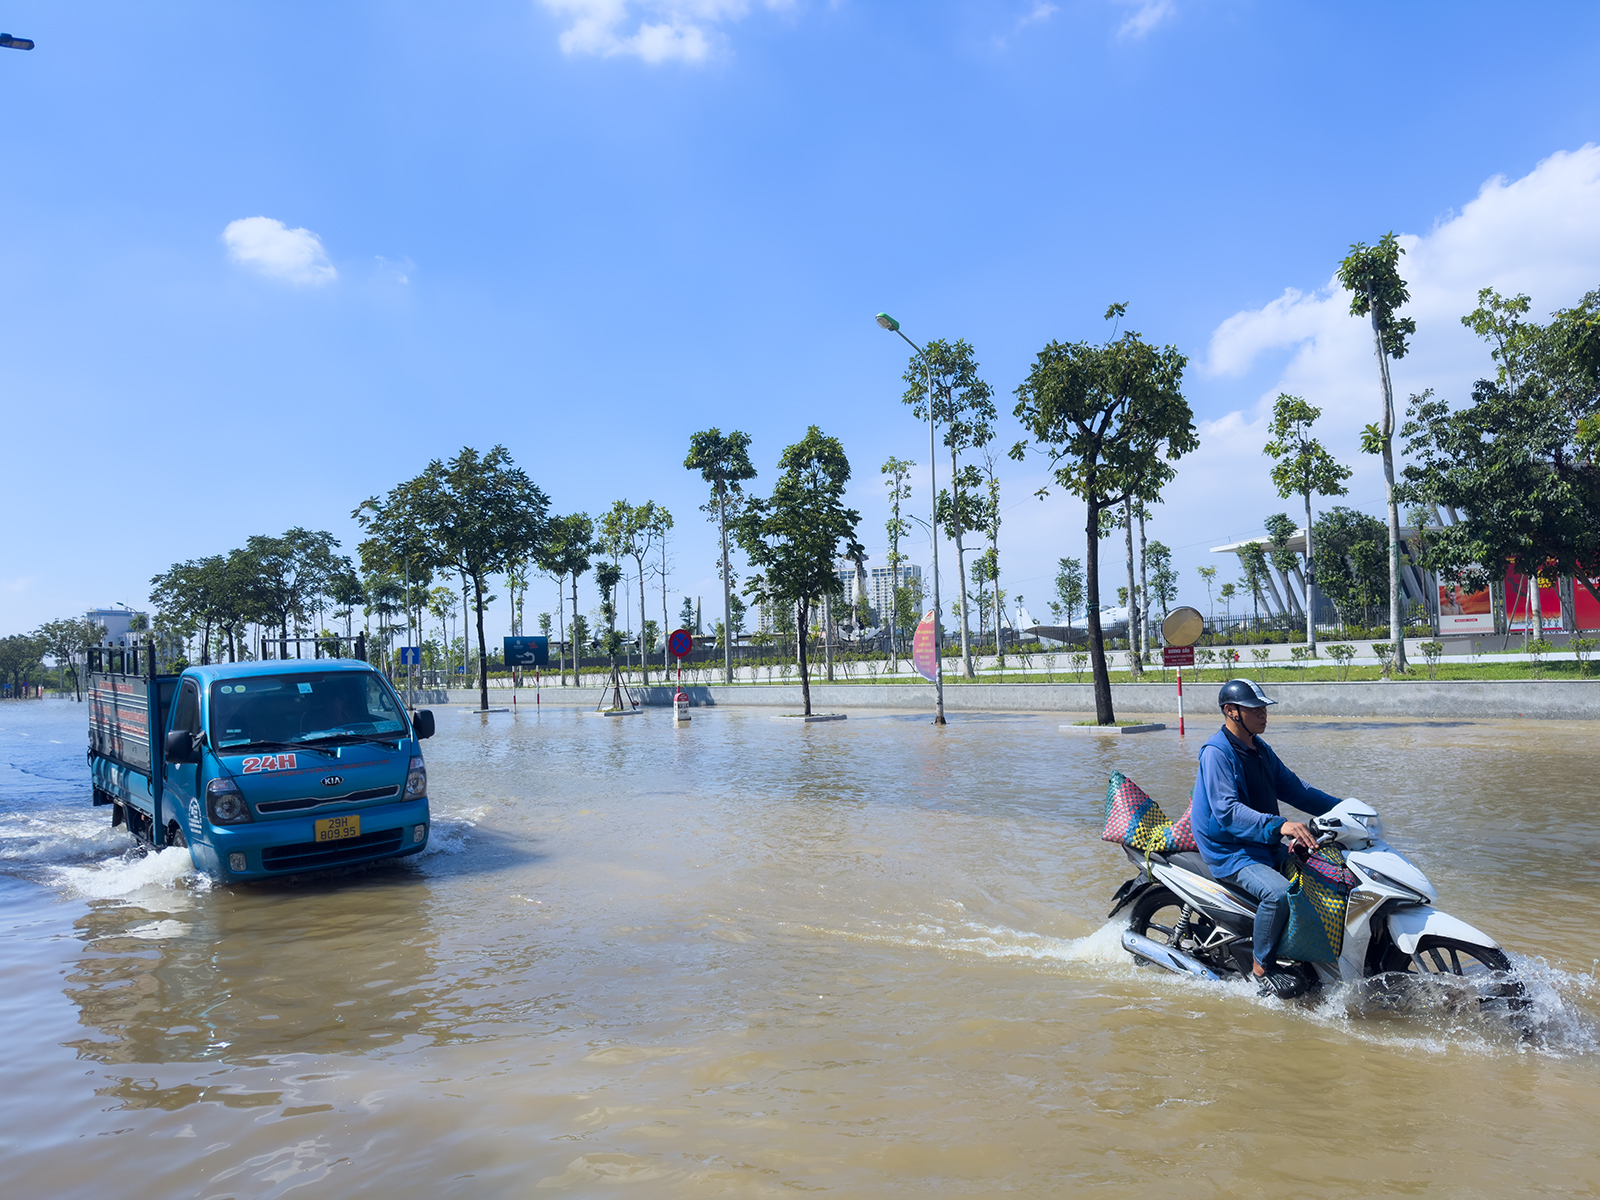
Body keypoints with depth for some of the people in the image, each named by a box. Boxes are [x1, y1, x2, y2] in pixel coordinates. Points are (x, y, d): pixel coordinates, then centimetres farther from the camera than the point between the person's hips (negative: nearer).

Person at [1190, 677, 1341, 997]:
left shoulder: (1260, 749, 12)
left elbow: (1293, 789, 19)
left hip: (1263, 844, 9)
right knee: (1279, 893, -30)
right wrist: (1279, 825, -42)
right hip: (1228, 851, -9)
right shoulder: (1216, 752, -17)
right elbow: (1226, 811, -29)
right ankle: (1263, 968, -12)